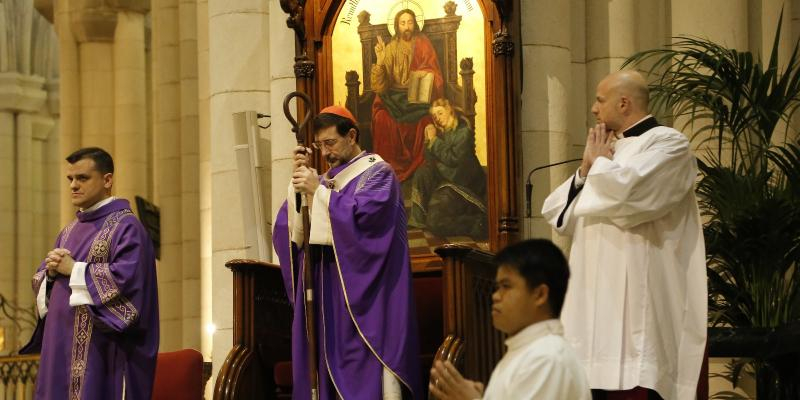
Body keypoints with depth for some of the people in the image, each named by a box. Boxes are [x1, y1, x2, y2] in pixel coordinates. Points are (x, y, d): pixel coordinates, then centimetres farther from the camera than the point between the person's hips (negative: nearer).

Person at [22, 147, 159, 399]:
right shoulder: (70, 231, 20)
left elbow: (126, 277, -19)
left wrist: (74, 270, -11)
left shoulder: (126, 227, -5)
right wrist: (51, 272, -2)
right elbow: (39, 281, 22)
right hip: (62, 347, 8)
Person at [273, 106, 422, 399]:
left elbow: (366, 213, -19)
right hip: (328, 290, 7)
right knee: (332, 361, 0)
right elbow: (291, 225, 11)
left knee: (367, 366, -12)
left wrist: (318, 190, -15)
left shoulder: (377, 173, 0)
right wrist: (299, 179, -1)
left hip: (363, 293, -7)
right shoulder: (328, 179, 19)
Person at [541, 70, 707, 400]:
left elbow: (625, 196, -21)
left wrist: (600, 162, -1)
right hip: (593, 308, 8)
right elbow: (556, 214, 19)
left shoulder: (668, 143, -3)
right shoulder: (606, 150, 22)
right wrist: (586, 169, 4)